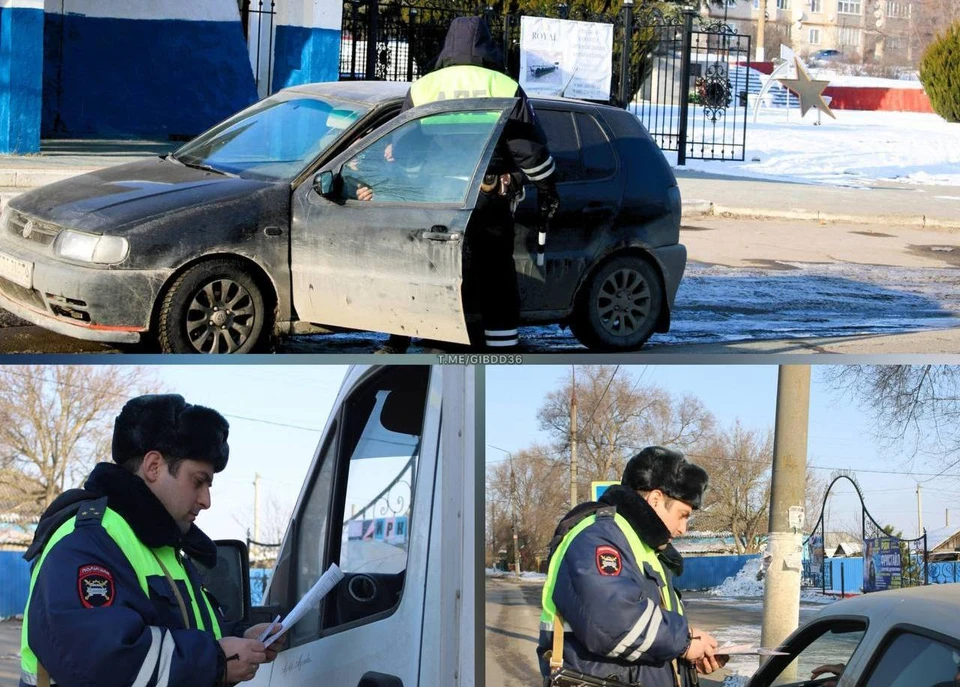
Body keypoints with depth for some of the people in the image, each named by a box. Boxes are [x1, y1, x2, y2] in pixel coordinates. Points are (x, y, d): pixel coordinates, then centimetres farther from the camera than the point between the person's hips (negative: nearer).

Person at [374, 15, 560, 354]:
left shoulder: (422, 88, 9)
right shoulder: (504, 88, 4)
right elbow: (531, 148, 4)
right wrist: (547, 190, 14)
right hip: (489, 199, -1)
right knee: (496, 279, 6)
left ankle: (394, 346, 6)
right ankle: (502, 351, 6)